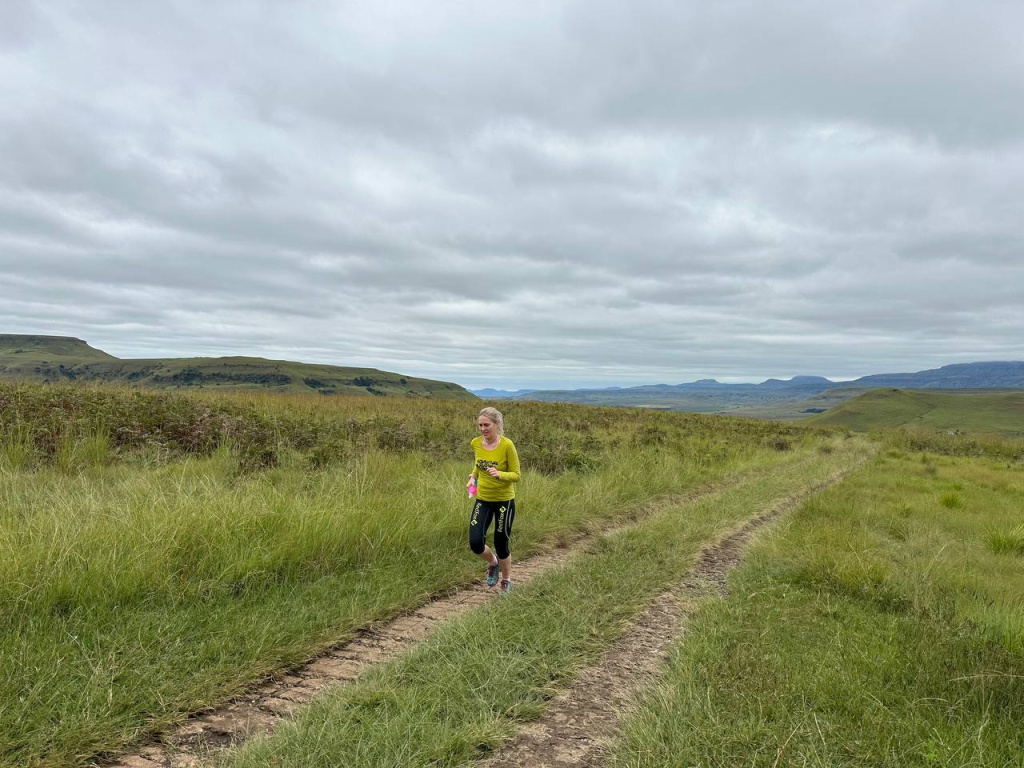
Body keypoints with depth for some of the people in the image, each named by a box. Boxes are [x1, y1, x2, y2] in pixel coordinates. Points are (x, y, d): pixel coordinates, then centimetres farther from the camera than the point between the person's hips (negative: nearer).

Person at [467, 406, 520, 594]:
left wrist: (499, 474, -31)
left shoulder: (507, 445, -18)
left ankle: (506, 581, 35)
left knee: (501, 546, 6)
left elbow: (516, 475, -13)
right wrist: (473, 477, 3)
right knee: (475, 543, -10)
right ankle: (493, 563, 25)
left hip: (504, 501, -3)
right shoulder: (476, 443, -4)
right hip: (482, 500, 4)